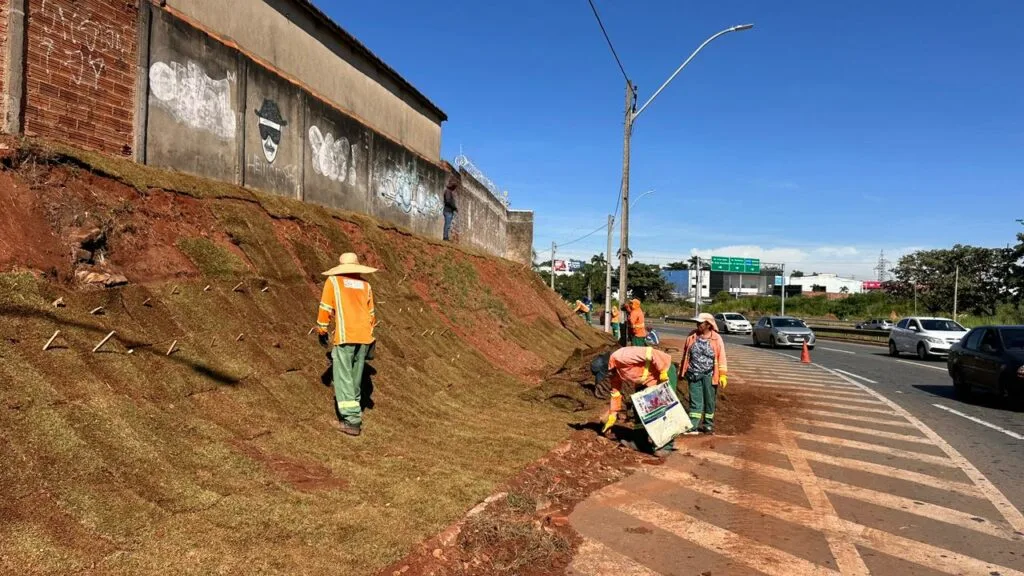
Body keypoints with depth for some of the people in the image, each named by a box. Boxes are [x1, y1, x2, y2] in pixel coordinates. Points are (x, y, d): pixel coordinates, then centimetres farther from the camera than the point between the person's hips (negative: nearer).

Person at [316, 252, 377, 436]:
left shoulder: (333, 281, 5)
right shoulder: (365, 285, 14)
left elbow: (325, 309, 3)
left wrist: (322, 331, 16)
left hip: (345, 336, -4)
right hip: (365, 337, 4)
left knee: (343, 378, -2)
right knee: (355, 375, 18)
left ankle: (353, 420, -10)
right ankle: (351, 404, 30)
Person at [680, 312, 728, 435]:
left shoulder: (717, 339, -6)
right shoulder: (692, 337, 1)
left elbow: (721, 358, -7)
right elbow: (685, 355, 8)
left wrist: (723, 375, -11)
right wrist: (681, 371, 12)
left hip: (709, 375, -2)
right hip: (694, 374, 2)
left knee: (709, 401, 10)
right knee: (695, 400, 2)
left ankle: (708, 425, 23)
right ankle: (693, 426, 2)